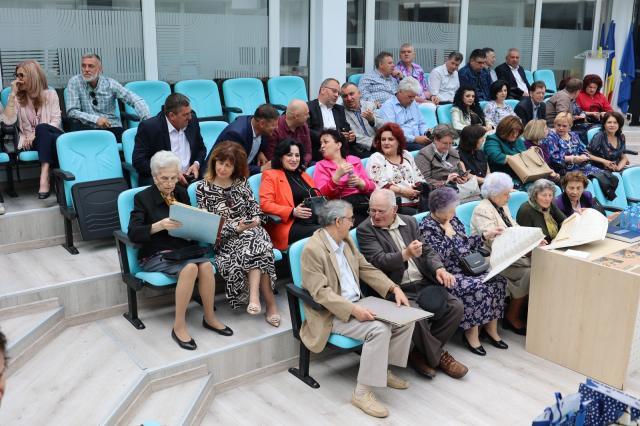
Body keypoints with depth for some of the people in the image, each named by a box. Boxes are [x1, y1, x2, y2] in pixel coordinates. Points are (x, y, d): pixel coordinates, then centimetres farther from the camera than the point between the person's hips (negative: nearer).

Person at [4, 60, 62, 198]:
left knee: (42, 128, -38)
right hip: (30, 141, 0)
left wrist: (36, 134, -15)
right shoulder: (18, 98, 11)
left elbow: (56, 121, -2)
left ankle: (45, 176, -49)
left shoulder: (50, 94, 8)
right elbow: (9, 121, -7)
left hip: (49, 134, 0)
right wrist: (12, 94, -6)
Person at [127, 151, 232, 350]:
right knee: (190, 268, -33)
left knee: (206, 265, -27)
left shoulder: (181, 193, 12)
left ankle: (209, 318, -8)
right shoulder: (143, 197, -2)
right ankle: (179, 326, -21)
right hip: (156, 255, -4)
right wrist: (159, 225, -29)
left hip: (184, 249, 4)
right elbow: (133, 233, -13)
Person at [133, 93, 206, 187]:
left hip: (190, 178, 6)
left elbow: (201, 148, 20)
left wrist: (196, 164, -2)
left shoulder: (192, 120, 7)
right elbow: (138, 161, -10)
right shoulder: (148, 127, -8)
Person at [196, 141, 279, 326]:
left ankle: (254, 296, -37)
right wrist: (236, 228, -13)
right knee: (256, 249, -32)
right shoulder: (203, 187, 3)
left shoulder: (241, 182, 12)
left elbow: (254, 207, 13)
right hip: (226, 238, -2)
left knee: (253, 242, -34)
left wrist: (256, 220, -11)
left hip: (251, 231, 2)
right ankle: (270, 303, -31)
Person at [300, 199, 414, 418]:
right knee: (379, 329, -29)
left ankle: (384, 369, 13)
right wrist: (353, 310, -31)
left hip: (356, 305, 9)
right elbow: (320, 292, -23)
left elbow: (366, 268, 12)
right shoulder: (313, 249, -19)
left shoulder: (346, 240, 8)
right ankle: (362, 392, -19)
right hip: (332, 314, -8)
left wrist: (394, 288, -1)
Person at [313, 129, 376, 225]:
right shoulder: (321, 166, 10)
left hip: (363, 199, 4)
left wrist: (359, 182, -6)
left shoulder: (355, 160, 19)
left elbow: (371, 186, 15)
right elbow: (323, 194, -4)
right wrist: (337, 175, -15)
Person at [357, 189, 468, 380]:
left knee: (456, 307, -10)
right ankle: (439, 357, 0)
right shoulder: (365, 229, -2)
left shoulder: (410, 222, 14)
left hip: (424, 284, 6)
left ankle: (422, 354, 4)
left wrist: (439, 268, -8)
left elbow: (427, 251, 13)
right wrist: (406, 254, -31)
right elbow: (378, 260, -14)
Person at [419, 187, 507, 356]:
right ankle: (471, 334, -13)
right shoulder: (427, 227, -12)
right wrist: (449, 233, -16)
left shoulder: (452, 219, 11)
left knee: (497, 279, -11)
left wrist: (486, 235, 10)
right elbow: (438, 256, -22)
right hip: (448, 274, -8)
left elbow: (465, 243, 18)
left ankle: (491, 328, -4)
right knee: (477, 287, -29)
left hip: (466, 267, 8)